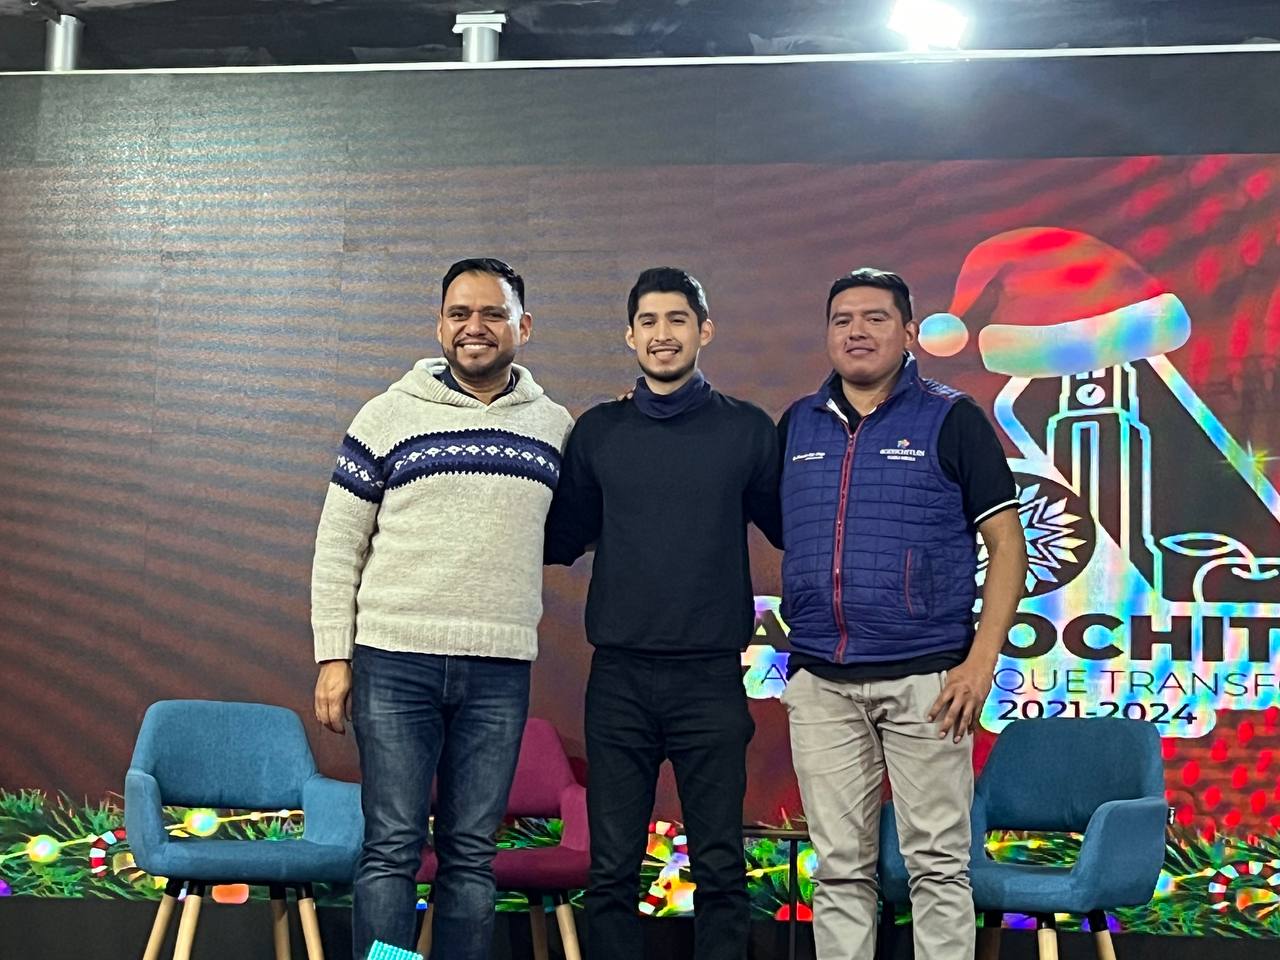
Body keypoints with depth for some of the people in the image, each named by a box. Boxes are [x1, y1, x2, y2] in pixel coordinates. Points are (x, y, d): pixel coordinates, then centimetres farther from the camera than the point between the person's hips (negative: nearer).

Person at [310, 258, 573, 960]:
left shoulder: (554, 427, 9)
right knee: (391, 848, 0)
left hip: (500, 671, 2)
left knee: (472, 853, 8)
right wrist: (333, 656, -2)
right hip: (396, 662, -2)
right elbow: (338, 544, 4)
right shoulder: (389, 415, 3)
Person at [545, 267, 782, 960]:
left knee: (720, 869, 4)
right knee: (612, 870, 7)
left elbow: (788, 527, 8)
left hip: (712, 677, -1)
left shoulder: (748, 429, 4)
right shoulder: (598, 431, 8)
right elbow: (561, 539, 12)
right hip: (618, 677, 2)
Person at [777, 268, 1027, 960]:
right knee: (840, 868, 9)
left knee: (938, 863, 1)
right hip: (820, 682, 3)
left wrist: (982, 658, -10)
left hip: (926, 677, -3)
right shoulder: (797, 425, 11)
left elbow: (1007, 543, -2)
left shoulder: (950, 419, 1)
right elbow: (780, 533, 21)